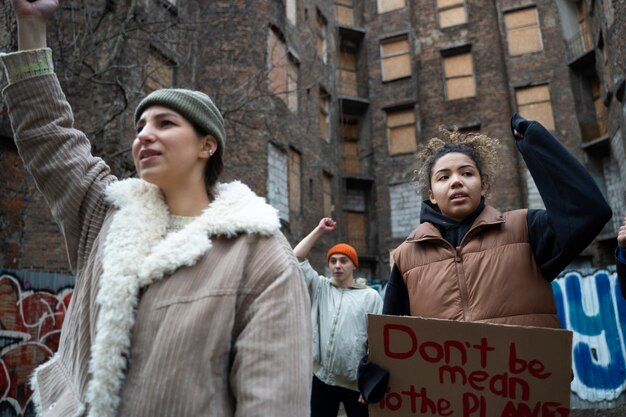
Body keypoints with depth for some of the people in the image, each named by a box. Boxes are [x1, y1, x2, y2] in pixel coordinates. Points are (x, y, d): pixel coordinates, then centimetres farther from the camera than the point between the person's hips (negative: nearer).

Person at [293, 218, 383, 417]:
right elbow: (296, 259, -1)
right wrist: (319, 230, -1)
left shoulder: (371, 296, -3)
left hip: (356, 382, -3)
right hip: (322, 378, 3)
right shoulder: (320, 288, 7)